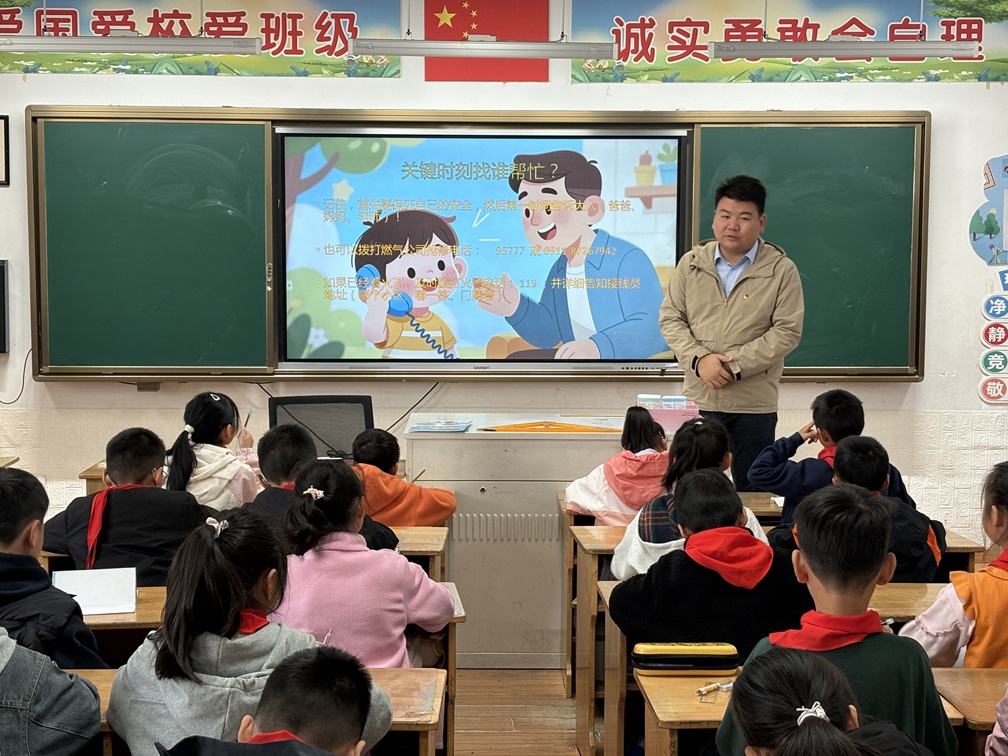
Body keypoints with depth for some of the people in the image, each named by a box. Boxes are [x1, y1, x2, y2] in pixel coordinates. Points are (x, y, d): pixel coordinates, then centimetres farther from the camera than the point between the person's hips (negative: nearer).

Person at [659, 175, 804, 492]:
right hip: (698, 398, 2)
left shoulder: (781, 270, -3)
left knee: (752, 492, 9)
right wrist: (699, 359, -12)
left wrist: (735, 364, -16)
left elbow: (787, 331, -8)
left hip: (754, 404, -2)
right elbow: (670, 318, 5)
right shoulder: (691, 264, 5)